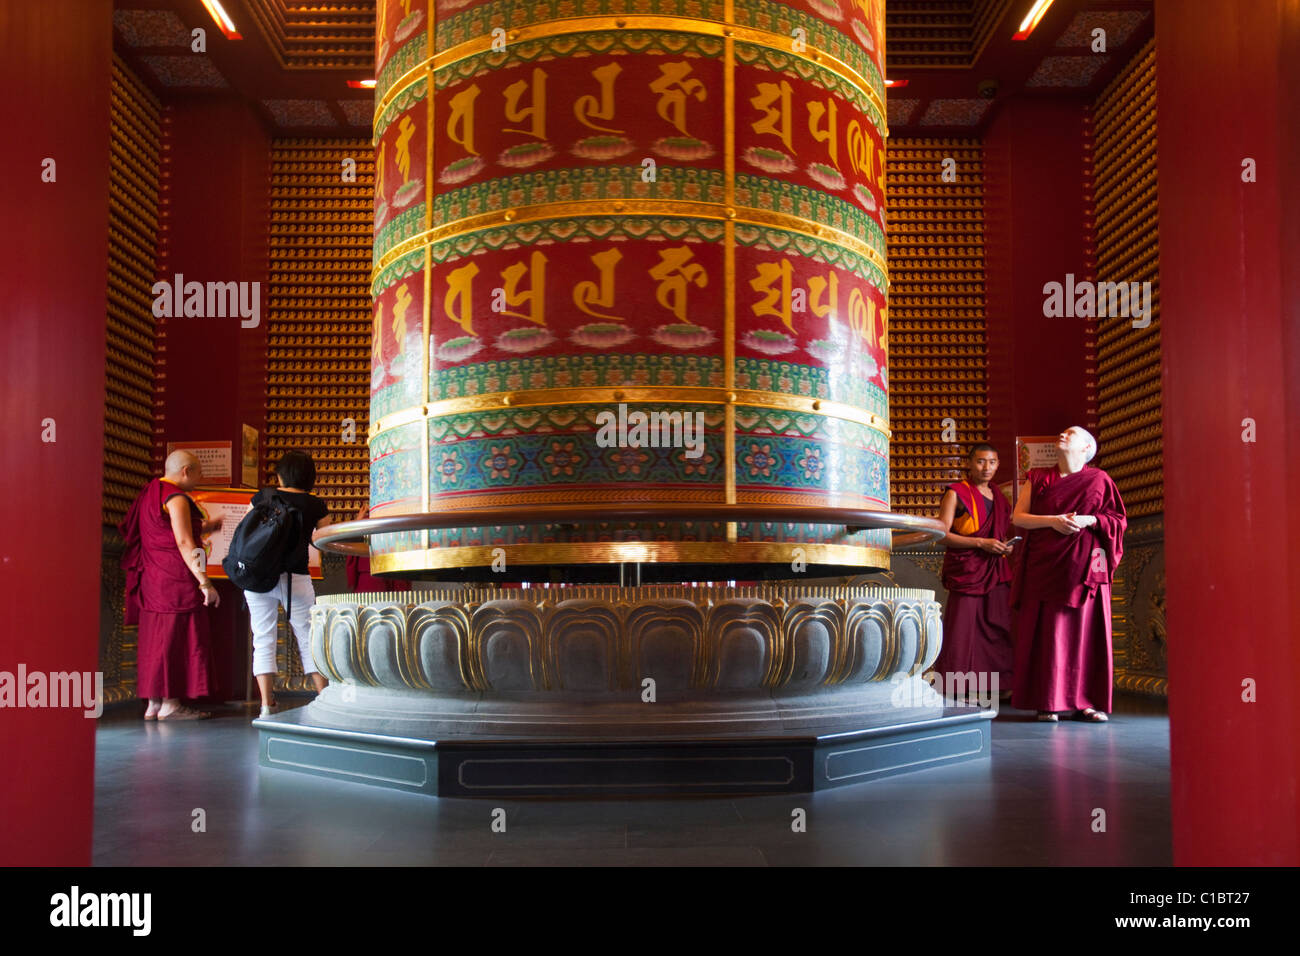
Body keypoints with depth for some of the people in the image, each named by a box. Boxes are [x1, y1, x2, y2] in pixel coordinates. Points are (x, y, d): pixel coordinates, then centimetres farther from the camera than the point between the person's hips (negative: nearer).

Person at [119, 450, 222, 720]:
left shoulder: (150, 494, 16)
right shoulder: (176, 498, -13)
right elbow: (184, 543, -20)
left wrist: (205, 527, 25)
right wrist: (204, 582, -22)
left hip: (151, 577, 9)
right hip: (176, 579, -9)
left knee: (156, 638, 10)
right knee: (177, 637, -4)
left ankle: (153, 704, 13)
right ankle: (170, 703, -2)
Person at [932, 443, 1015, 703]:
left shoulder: (998, 496, 18)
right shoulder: (956, 494, -1)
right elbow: (942, 534, -9)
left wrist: (1008, 545, 8)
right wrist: (981, 543, -16)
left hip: (996, 572, 6)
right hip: (967, 571, -6)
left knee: (998, 627, 1)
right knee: (962, 627, -9)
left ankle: (1000, 685, 6)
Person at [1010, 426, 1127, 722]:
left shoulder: (1099, 479, 9)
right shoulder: (1037, 478, 13)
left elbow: (1119, 519, 6)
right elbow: (1018, 516, 6)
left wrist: (1089, 520, -12)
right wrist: (1052, 520, -9)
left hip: (1085, 565, 0)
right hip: (1045, 565, 1)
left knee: (1086, 632, -2)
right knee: (1047, 633, -3)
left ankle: (1084, 702, 4)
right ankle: (1047, 703, -1)